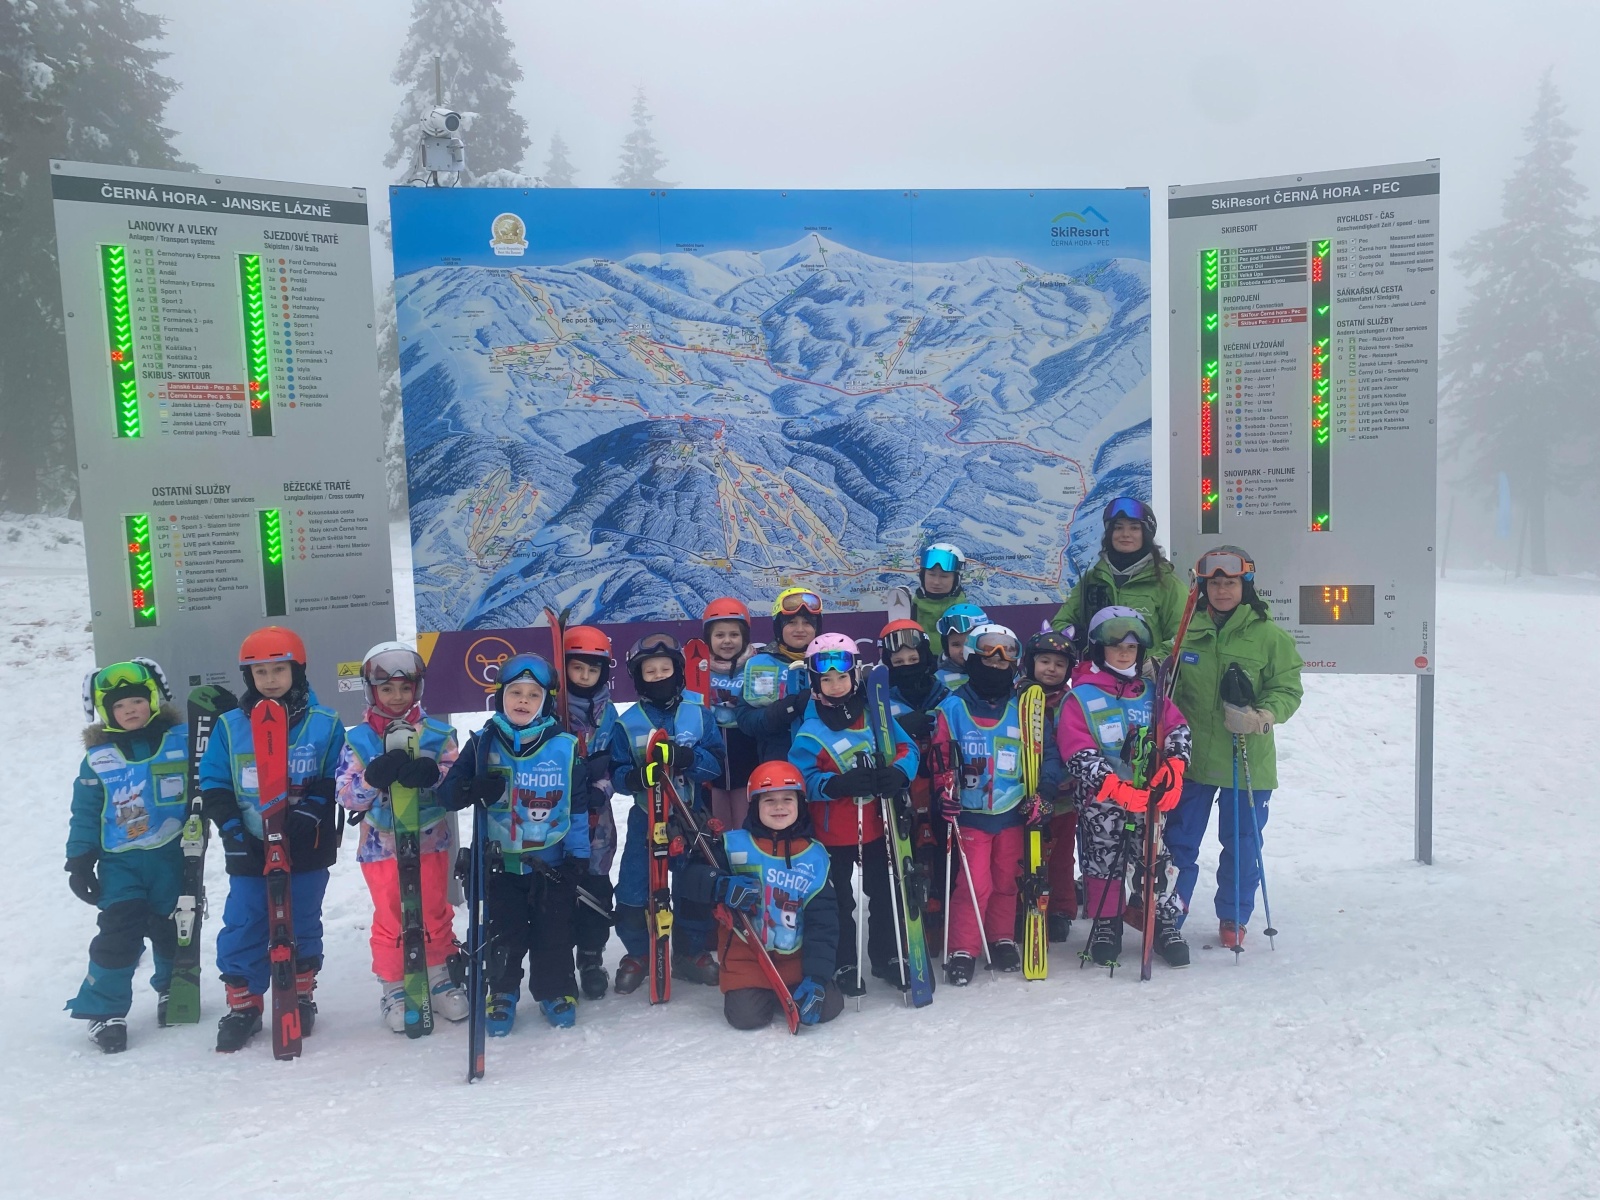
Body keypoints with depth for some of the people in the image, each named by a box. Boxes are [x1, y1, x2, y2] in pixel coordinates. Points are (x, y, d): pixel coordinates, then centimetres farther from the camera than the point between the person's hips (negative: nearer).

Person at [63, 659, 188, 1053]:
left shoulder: (182, 741, -4)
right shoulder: (98, 758, -2)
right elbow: (85, 813, 2)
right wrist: (79, 862, 0)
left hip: (172, 857, 1)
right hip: (120, 862, 0)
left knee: (172, 928, 13)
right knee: (118, 934, -7)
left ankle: (173, 990, 36)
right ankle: (105, 1010, 8)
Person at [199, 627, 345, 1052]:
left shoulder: (324, 723, -3)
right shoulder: (229, 726, 1)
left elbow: (334, 780, -1)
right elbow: (213, 784, 3)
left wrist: (308, 814, -16)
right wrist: (234, 831, -8)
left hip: (307, 849, -1)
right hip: (249, 850, 1)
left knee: (302, 926, 11)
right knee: (242, 929, 4)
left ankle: (301, 999, 28)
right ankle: (243, 1007, 20)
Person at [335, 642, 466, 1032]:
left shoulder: (437, 733, -1)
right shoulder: (358, 740, -2)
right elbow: (346, 795, -8)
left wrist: (429, 774, -30)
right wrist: (374, 777, -28)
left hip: (429, 841, 1)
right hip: (381, 846, -1)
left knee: (435, 914, 13)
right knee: (390, 920, 8)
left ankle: (440, 978, 30)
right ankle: (393, 988, 24)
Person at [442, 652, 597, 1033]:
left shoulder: (565, 746, -5)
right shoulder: (482, 744, -3)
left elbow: (578, 805, 0)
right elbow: (449, 790, -3)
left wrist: (578, 855, -2)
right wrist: (473, 789, -26)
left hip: (552, 862, 0)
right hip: (501, 861, 0)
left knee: (553, 933, 10)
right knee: (503, 934, 10)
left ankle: (556, 991, 30)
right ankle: (502, 994, 30)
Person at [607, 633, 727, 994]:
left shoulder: (699, 714, -3)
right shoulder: (626, 722, -3)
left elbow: (717, 763, -9)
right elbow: (616, 774, -5)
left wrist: (688, 758, -28)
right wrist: (637, 776, -27)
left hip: (692, 818, 1)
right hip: (645, 819, 0)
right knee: (633, 892, 1)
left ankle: (692, 954, 27)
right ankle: (638, 955, 23)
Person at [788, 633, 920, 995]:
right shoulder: (810, 731, -13)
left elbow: (907, 749, -4)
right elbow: (801, 779, -18)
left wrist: (897, 773, -25)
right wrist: (838, 784, -34)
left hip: (877, 825, 3)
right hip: (833, 830, -3)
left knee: (884, 893, 16)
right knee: (839, 900, 9)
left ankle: (887, 955, 34)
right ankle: (843, 964, 26)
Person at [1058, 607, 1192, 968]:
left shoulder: (1151, 694, 8)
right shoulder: (1080, 698, -9)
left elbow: (1178, 729, 4)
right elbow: (1078, 755, -17)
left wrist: (1173, 767, -15)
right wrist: (1118, 789, -26)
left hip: (1147, 799, 3)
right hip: (1100, 802, -3)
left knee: (1156, 861, 6)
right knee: (1103, 865, 7)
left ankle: (1166, 925, 23)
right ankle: (1105, 926, 26)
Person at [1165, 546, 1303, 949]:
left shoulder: (1269, 635, -5)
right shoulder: (1188, 628, 2)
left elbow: (1288, 689, -4)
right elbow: (1170, 685, 13)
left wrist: (1263, 716, -20)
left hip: (1247, 760, -2)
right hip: (1191, 755, 2)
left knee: (1242, 842, 10)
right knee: (1179, 836, 11)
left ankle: (1233, 918, 28)